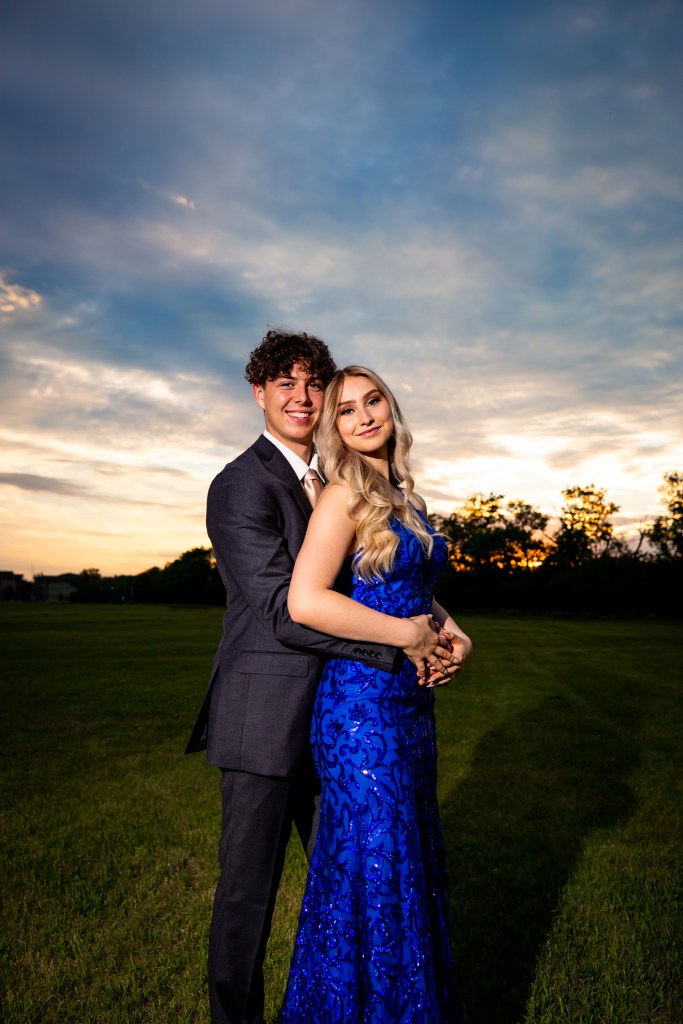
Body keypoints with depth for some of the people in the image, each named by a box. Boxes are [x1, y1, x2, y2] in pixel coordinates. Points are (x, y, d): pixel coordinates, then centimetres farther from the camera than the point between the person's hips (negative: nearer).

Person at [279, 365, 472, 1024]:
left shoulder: (404, 498, 11)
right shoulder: (344, 494, -13)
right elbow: (305, 600, -23)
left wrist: (449, 627, 4)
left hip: (410, 701, 8)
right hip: (362, 703, -8)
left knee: (411, 862, 20)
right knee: (372, 871, 4)